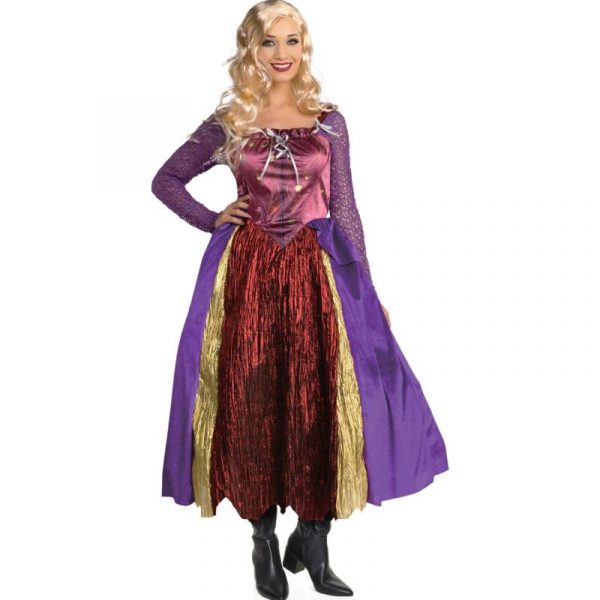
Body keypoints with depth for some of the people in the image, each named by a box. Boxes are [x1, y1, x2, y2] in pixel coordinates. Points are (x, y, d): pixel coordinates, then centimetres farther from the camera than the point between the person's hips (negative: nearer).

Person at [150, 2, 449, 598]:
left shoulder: (328, 122, 8)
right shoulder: (227, 123, 7)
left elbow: (344, 209, 8)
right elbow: (165, 180, 16)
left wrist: (366, 290, 4)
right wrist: (212, 220, 2)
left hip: (316, 270, 1)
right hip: (248, 272, 0)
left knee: (321, 401, -3)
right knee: (252, 401, 1)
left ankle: (313, 540, 13)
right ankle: (264, 540, 17)